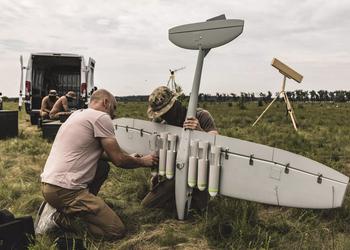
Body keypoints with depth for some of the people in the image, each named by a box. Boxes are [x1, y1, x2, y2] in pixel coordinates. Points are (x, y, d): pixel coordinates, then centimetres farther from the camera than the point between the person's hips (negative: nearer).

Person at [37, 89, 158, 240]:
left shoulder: (78, 113, 18)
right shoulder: (101, 117, -8)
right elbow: (119, 160, -8)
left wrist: (129, 158, 24)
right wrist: (143, 161, 11)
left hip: (48, 183, 10)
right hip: (64, 189, -9)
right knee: (117, 231, -3)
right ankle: (61, 215, -4)